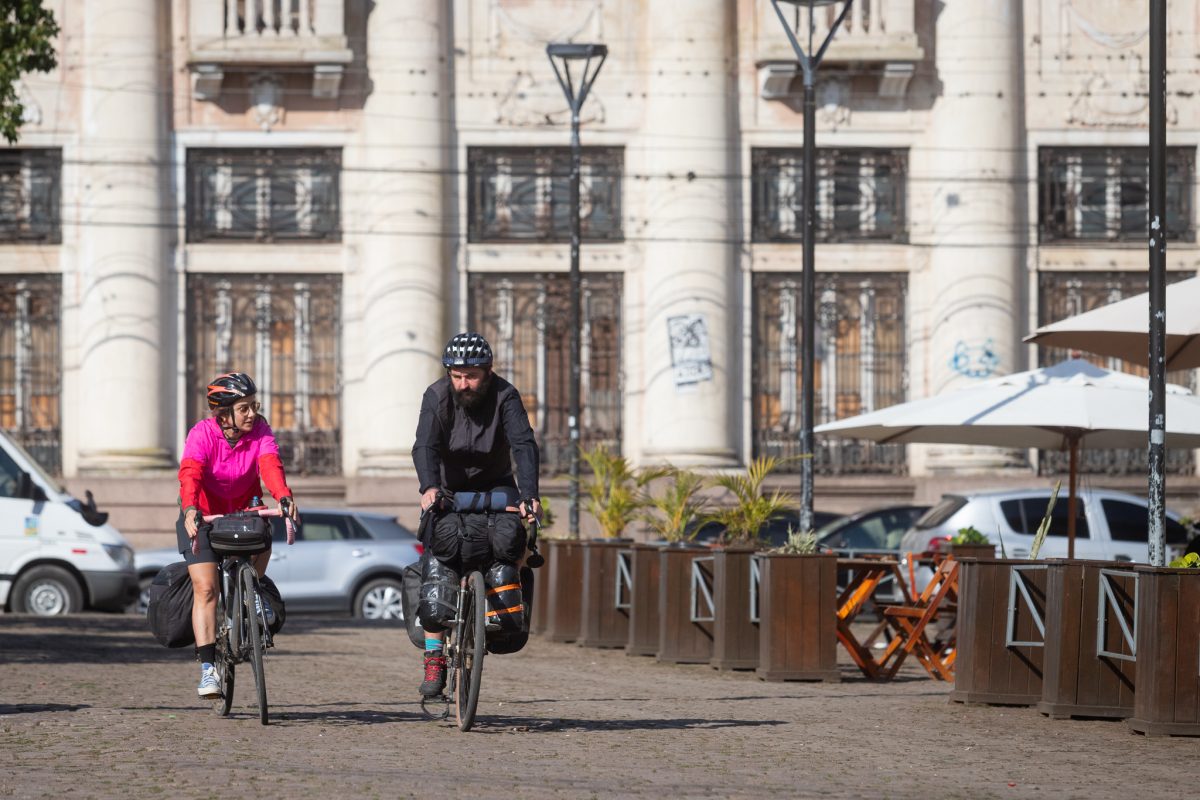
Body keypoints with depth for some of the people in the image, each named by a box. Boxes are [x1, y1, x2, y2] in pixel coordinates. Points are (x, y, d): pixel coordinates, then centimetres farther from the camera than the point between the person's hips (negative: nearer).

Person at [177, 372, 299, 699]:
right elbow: (190, 473, -38)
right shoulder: (203, 434, -23)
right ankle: (208, 668, -11)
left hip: (243, 510, 3)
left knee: (263, 540, -27)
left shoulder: (259, 430, -15)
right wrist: (191, 509, -57)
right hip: (203, 516, -3)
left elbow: (270, 464, -32)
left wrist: (283, 497, -51)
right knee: (206, 589, -14)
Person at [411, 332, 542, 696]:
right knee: (440, 551, -15)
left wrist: (529, 495, -49)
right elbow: (425, 446, -32)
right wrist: (429, 488, -52)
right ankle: (434, 657, -11)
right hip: (448, 489, 1)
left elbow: (524, 444, -33)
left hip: (495, 485, -1)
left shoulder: (505, 396, -20)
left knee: (508, 534, -32)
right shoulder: (437, 396, -18)